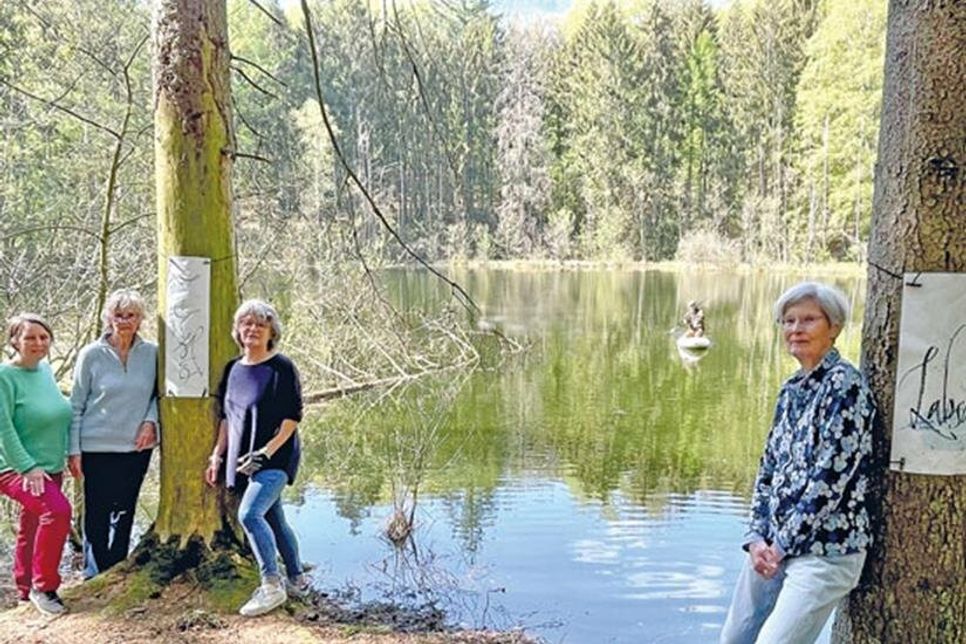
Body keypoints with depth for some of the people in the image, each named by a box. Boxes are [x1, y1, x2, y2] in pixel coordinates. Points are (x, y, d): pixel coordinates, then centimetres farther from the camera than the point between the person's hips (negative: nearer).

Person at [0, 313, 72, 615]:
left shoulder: (46, 370, 8)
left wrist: (62, 459, 18)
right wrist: (27, 467, -21)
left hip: (50, 468, 7)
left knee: (32, 529, 16)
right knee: (57, 510, -26)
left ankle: (26, 591, 32)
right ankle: (44, 587, -12)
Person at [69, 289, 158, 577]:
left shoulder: (152, 353, 0)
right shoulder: (91, 355, -5)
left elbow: (159, 393, 12)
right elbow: (76, 406, -1)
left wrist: (151, 420, -6)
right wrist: (74, 450, -4)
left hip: (137, 446, 2)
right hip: (98, 448, -2)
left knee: (124, 515, 12)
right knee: (97, 516, 0)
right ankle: (95, 575, 14)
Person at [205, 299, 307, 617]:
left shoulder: (281, 367, -9)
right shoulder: (233, 369, 11)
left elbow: (293, 416, -12)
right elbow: (227, 416, 18)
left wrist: (267, 451, -19)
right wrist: (217, 455, 13)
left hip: (275, 458, -7)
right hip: (243, 460, 7)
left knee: (249, 514, -20)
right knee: (272, 519, 13)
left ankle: (272, 585, -10)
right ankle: (296, 579, 27)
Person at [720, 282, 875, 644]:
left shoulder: (845, 384, -11)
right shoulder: (791, 390, 11)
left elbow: (832, 474, -17)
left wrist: (784, 543, -13)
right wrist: (758, 537, 0)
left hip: (825, 550, -7)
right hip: (774, 546, 8)